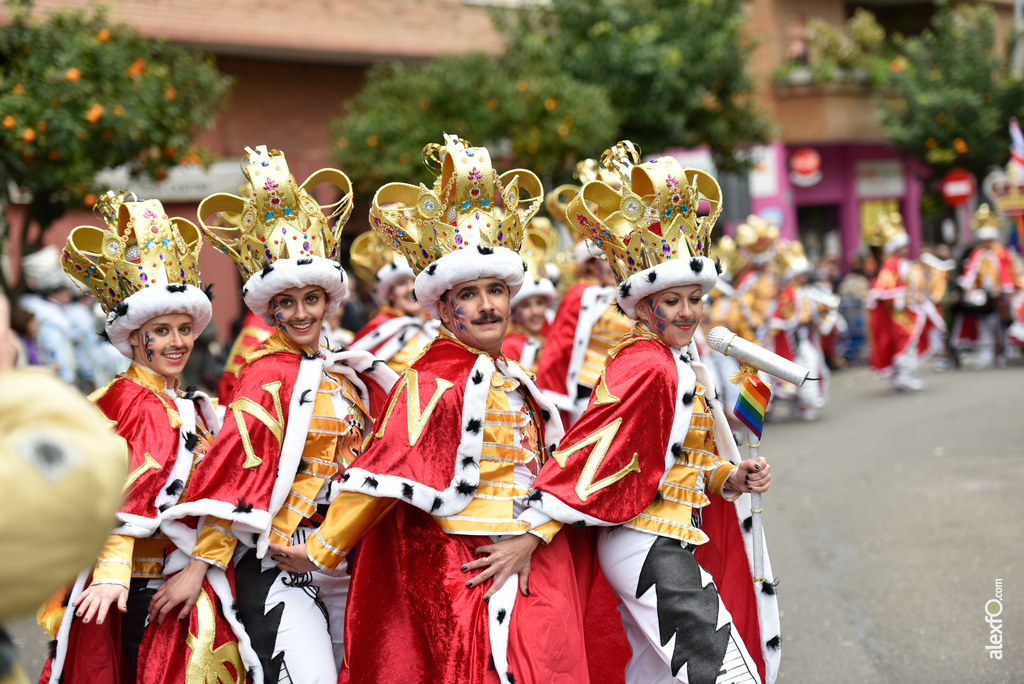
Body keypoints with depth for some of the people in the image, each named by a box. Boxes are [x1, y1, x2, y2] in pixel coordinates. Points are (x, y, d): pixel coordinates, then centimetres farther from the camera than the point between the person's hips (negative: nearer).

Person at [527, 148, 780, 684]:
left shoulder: (680, 361, 11)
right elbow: (588, 456, -22)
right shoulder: (647, 367, -18)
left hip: (677, 543, 10)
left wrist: (731, 479, 0)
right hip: (653, 547, -10)